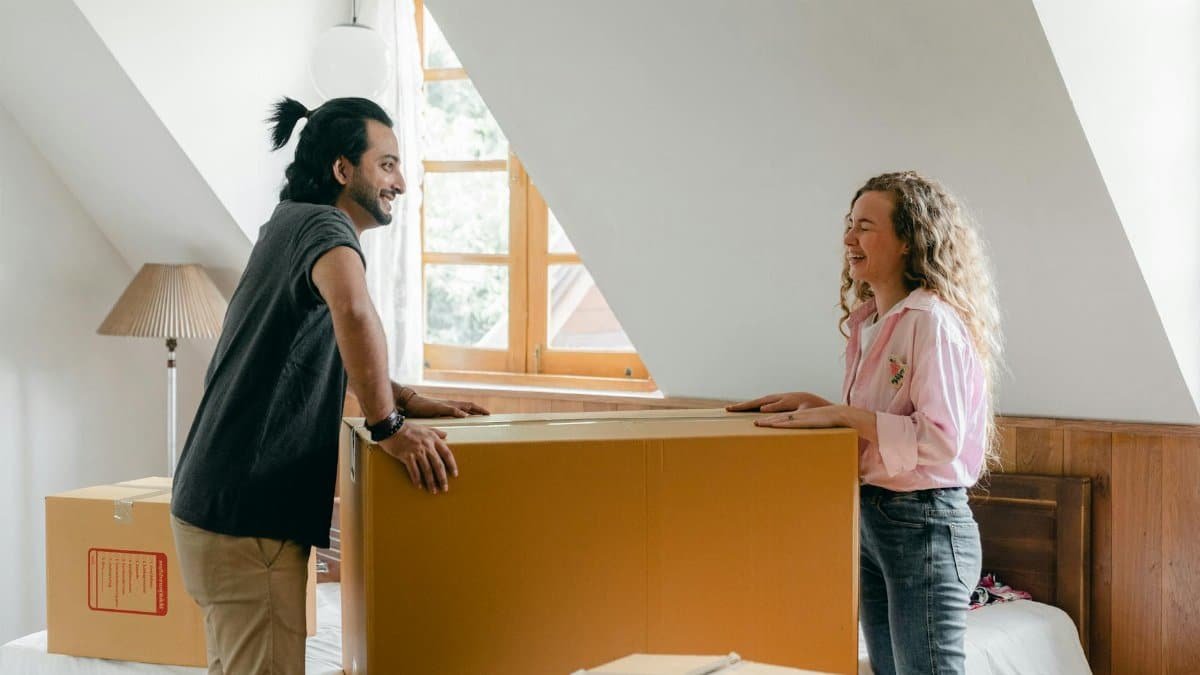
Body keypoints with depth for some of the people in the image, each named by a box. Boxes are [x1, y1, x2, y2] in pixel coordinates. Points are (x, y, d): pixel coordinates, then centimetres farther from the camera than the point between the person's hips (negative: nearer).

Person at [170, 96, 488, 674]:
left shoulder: (289, 226, 18)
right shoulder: (322, 225, -13)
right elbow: (354, 313, -37)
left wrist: (408, 400, 14)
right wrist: (389, 425, -27)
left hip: (216, 507, 10)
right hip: (247, 518, -10)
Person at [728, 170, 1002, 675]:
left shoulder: (932, 321, -16)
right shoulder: (868, 322, 11)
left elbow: (939, 439, -23)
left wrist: (841, 413, -22)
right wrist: (811, 405, 5)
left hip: (924, 525, -9)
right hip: (868, 519, 9)